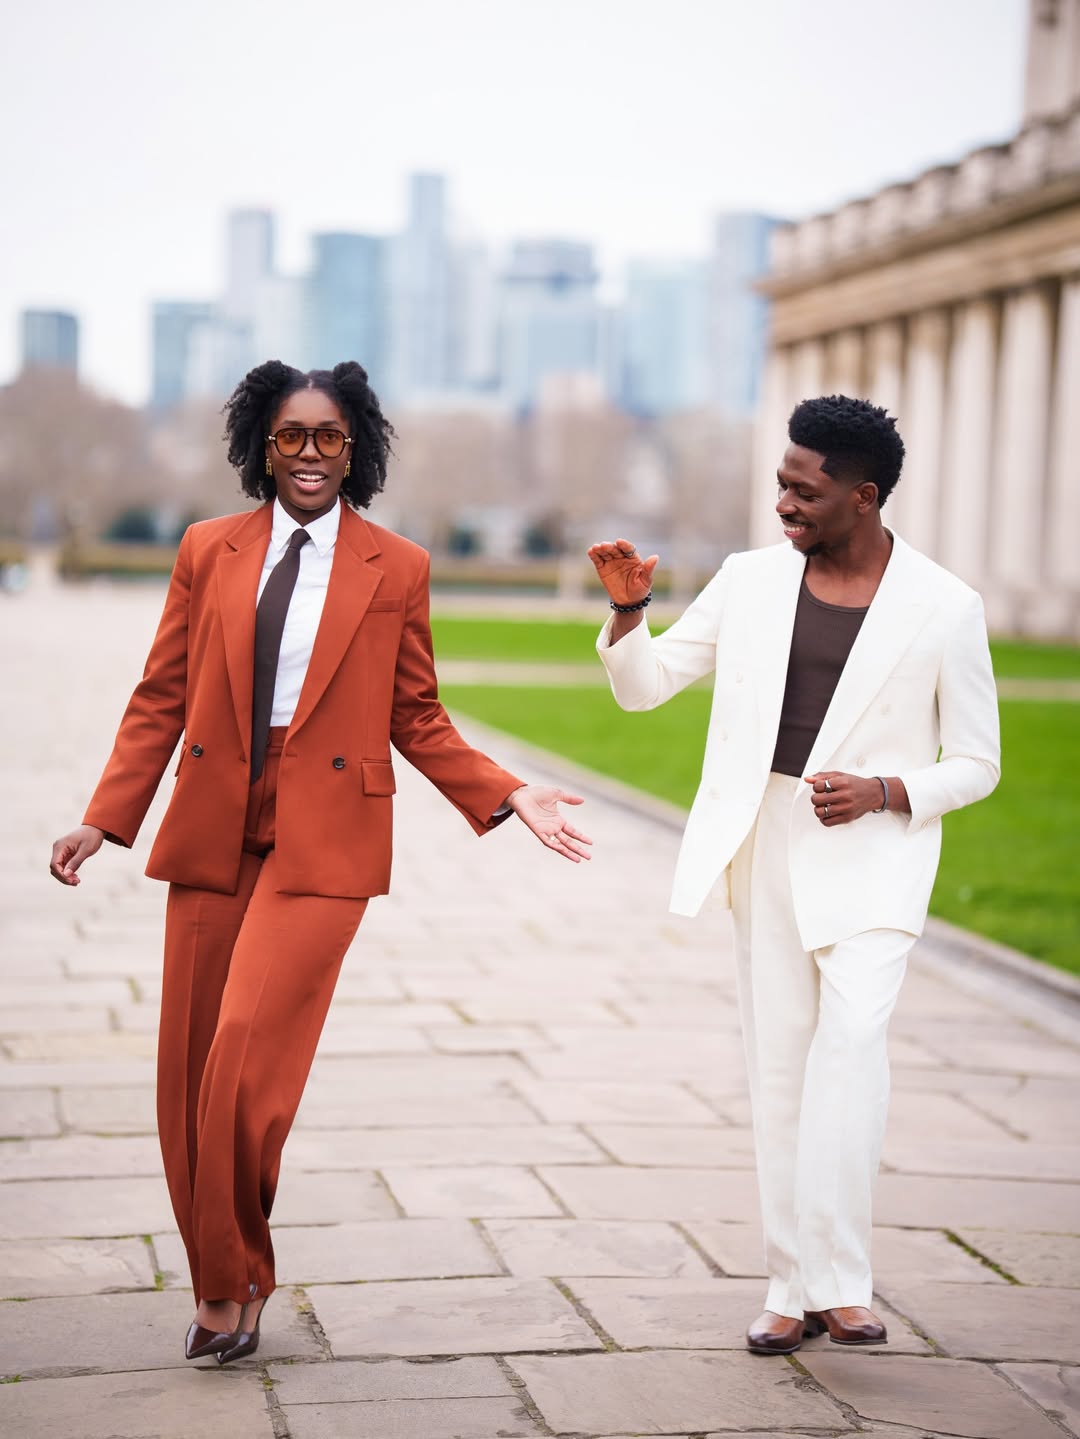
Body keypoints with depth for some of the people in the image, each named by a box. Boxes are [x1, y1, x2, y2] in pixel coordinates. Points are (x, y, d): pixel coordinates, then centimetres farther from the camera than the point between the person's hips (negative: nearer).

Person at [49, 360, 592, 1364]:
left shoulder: (397, 569, 4)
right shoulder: (207, 551, 8)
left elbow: (417, 720, 9)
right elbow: (160, 699, 9)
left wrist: (507, 796, -3)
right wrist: (104, 820, 0)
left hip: (322, 840, -3)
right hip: (213, 832, 3)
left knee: (247, 1060, -12)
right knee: (189, 1068, 5)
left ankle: (232, 1288, 6)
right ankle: (219, 1281, 21)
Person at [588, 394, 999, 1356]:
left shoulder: (944, 608, -5)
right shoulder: (751, 580, 4)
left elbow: (977, 763, 1)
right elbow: (643, 686, 8)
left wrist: (882, 792, -16)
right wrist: (629, 608, -11)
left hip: (872, 854, -4)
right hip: (766, 848, 4)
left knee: (850, 1042, -22)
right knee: (778, 1068, 5)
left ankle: (840, 1285, -17)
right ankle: (795, 1287, 15)